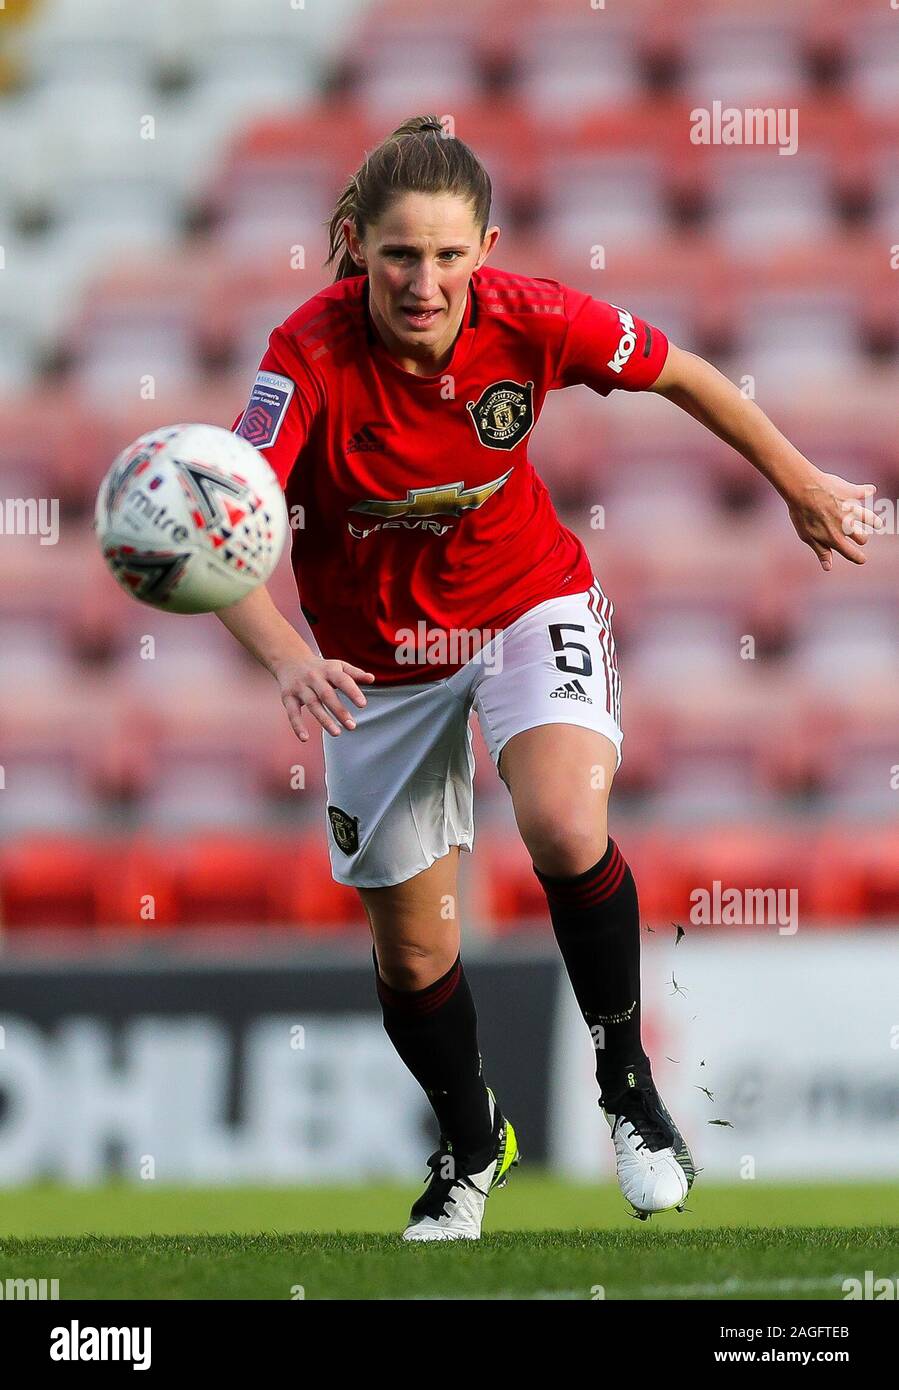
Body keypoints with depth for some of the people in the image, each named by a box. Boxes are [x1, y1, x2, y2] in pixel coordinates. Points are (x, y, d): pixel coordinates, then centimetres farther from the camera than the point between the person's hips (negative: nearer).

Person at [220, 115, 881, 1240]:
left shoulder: (531, 321, -23)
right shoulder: (311, 357, -29)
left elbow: (679, 375, -3)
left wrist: (799, 482, 10)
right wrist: (289, 662, -56)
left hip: (531, 606, 0)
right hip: (379, 653, 1)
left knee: (566, 831, -30)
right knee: (410, 949, 10)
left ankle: (627, 1077, -4)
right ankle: (470, 1146, 40)